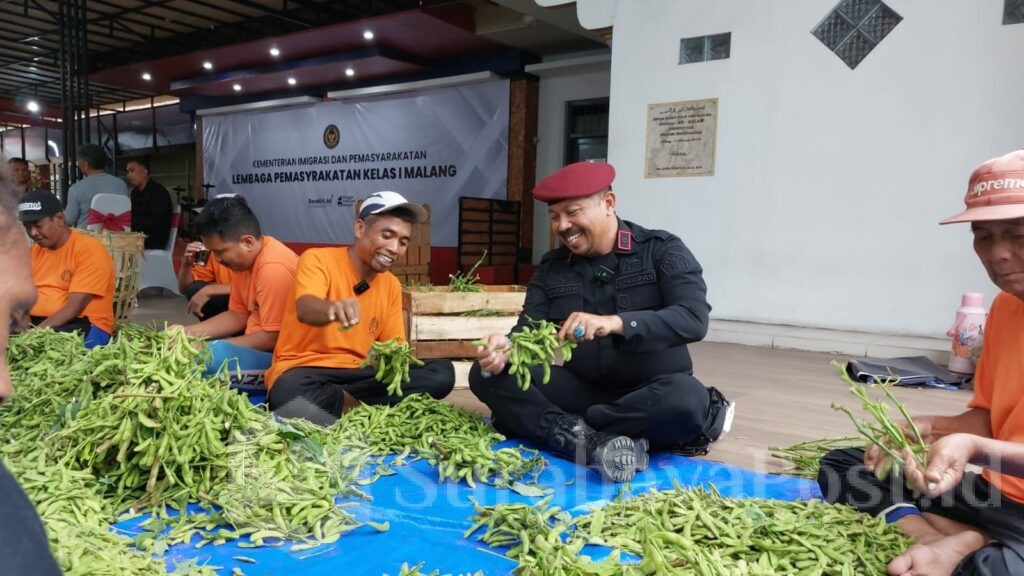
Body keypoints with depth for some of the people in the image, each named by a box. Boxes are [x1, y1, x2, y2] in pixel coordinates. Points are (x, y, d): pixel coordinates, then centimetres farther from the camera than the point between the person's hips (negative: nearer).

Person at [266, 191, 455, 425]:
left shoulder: (391, 285, 10)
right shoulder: (317, 259, -8)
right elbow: (305, 309, -29)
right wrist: (332, 309, -53)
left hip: (358, 373, 5)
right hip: (303, 370, -5)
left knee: (442, 373, -16)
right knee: (288, 396, -42)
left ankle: (343, 401, -16)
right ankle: (357, 408, -15)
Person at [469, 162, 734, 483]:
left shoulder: (662, 250, -6)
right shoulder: (551, 269, 6)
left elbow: (694, 319, -21)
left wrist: (614, 322, -37)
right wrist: (505, 349, -28)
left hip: (651, 394, -3)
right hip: (583, 390, 4)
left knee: (687, 399, -37)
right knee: (486, 375, -16)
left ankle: (569, 432, -21)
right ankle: (595, 443, -33)